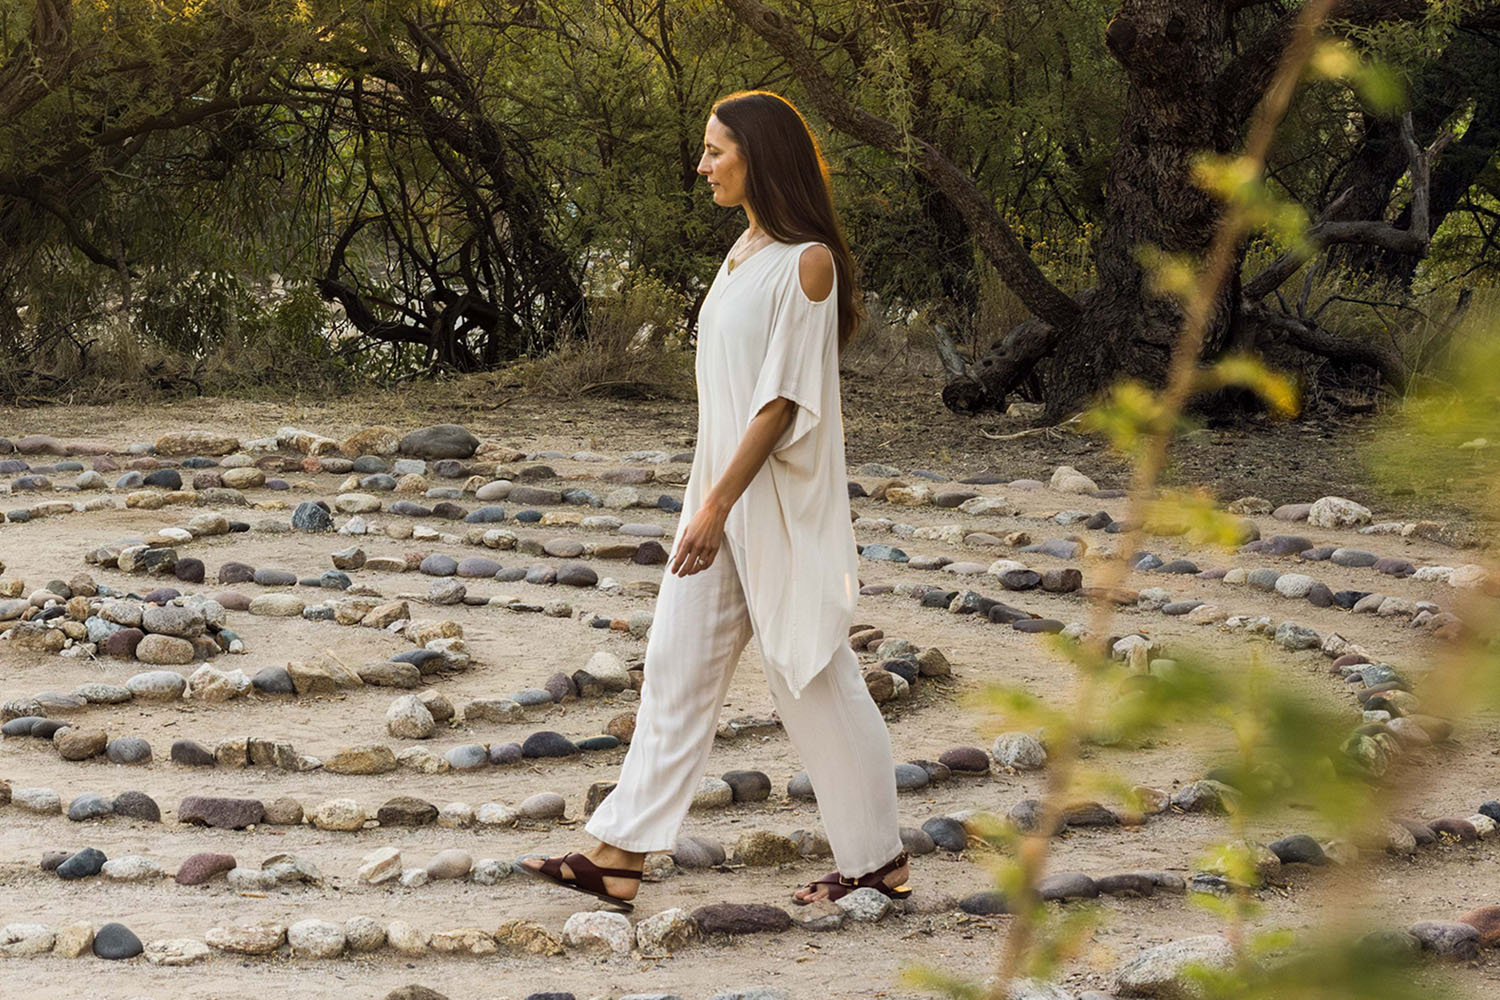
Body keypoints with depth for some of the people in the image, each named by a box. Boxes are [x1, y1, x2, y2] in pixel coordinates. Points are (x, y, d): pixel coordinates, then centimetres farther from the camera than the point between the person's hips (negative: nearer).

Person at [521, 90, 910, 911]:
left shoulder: (805, 260, -15)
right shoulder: (744, 252, 12)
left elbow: (783, 397, -20)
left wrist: (718, 504, -22)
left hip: (779, 500, -9)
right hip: (722, 489, 9)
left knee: (809, 673, 0)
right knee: (676, 666, 6)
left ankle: (877, 859, 13)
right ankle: (620, 858, 8)